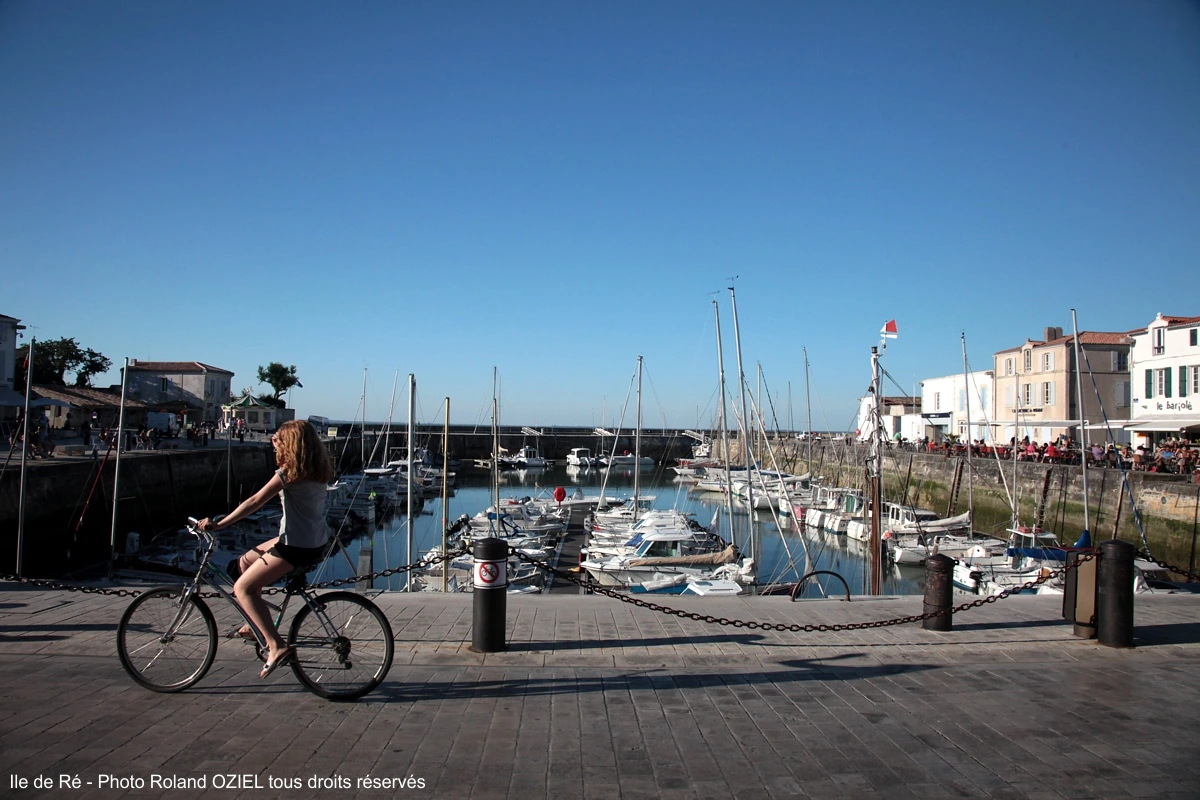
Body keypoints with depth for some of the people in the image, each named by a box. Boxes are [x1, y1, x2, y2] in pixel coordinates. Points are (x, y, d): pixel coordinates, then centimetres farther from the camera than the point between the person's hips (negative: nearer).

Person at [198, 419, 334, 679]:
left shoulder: (289, 473, -14)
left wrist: (219, 524, -16)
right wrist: (279, 447, 33)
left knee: (243, 588, -6)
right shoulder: (316, 470, 10)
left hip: (297, 546, -10)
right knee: (245, 562, 21)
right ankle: (257, 625, 27)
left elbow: (254, 503, -18)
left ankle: (276, 646, -12)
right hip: (316, 541, 10)